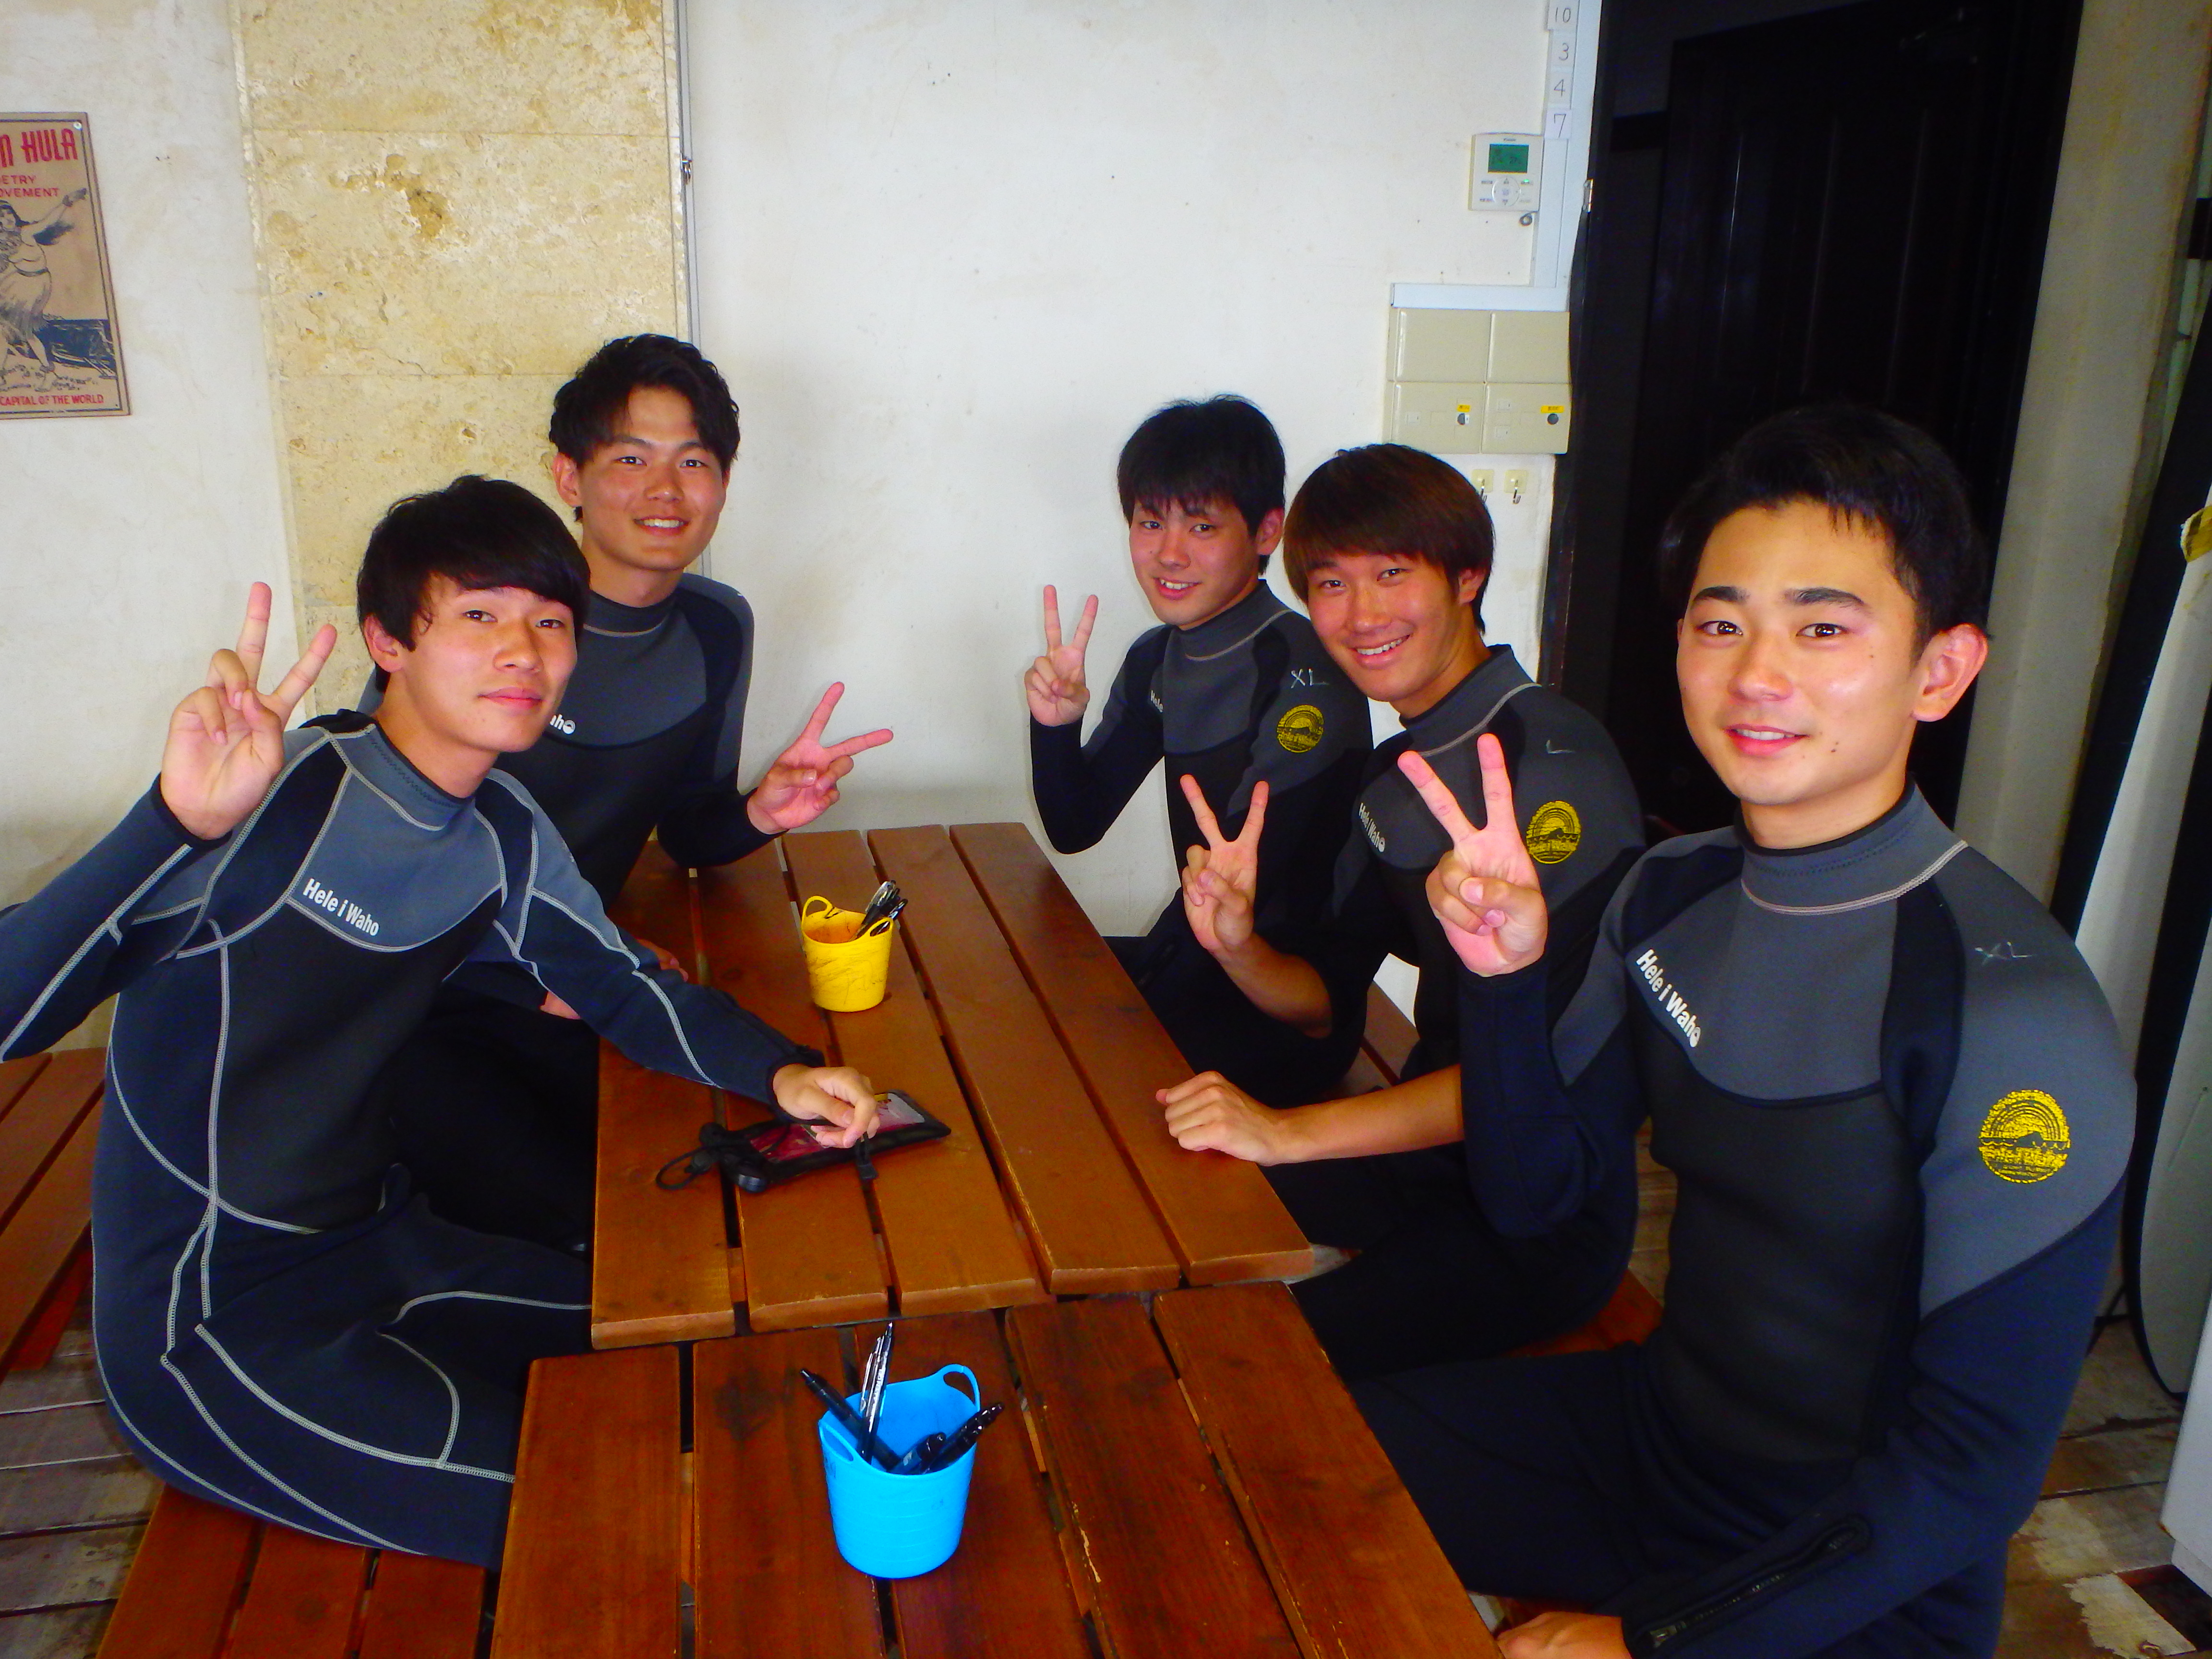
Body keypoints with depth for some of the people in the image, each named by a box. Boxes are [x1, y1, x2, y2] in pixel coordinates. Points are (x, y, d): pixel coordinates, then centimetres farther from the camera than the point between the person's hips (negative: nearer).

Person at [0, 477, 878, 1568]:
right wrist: (178, 821, -48)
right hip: (205, 1329, -7)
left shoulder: (503, 836, -2)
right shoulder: (281, 796, -24)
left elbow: (625, 986, 7)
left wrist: (780, 1072, -10)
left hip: (376, 1252, 7)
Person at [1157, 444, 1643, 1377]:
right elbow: (1329, 1003, 9)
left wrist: (1291, 1133, -31)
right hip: (1425, 1155, 8)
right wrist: (1237, 948, -13)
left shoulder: (1555, 762, -19)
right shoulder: (1395, 775, 8)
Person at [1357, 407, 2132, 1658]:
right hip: (1656, 1427, 6)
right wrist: (1506, 977, -17)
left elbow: (1977, 1468, -21)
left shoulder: (2014, 1014, -25)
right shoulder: (1670, 898, -5)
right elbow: (1537, 1193, 0)